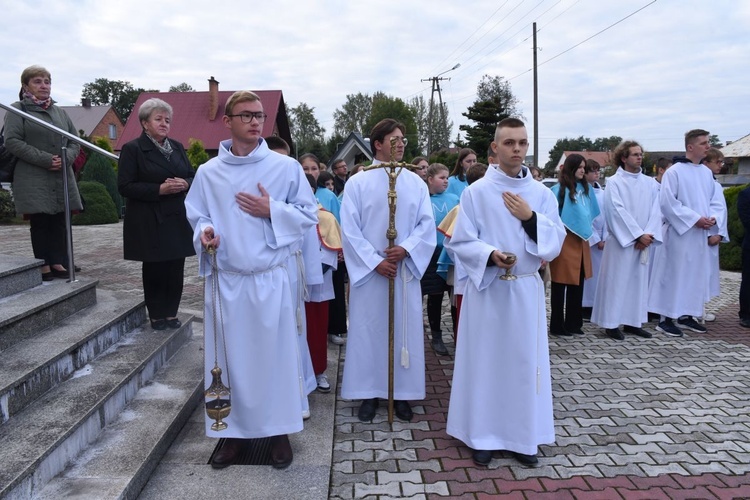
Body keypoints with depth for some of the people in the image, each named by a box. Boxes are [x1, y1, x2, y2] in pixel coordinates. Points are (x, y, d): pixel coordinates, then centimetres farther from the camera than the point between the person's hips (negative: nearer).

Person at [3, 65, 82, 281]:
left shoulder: (60, 112, 18)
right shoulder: (18, 110, 2)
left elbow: (75, 142, 15)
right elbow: (12, 141, -9)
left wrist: (66, 158, -7)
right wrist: (45, 159, -17)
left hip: (62, 177, 5)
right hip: (34, 179, -4)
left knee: (60, 222, 4)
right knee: (40, 222, 0)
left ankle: (58, 263, 11)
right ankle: (44, 265, 7)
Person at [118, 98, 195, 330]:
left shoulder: (177, 147, 13)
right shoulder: (132, 149, -4)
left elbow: (192, 176, 15)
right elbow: (125, 186, -10)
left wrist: (185, 184, -9)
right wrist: (160, 189, -18)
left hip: (177, 220, 5)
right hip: (150, 223, -4)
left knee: (176, 269, 6)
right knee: (154, 270, 3)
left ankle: (171, 313, 19)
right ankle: (156, 315, 18)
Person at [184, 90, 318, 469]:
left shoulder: (286, 167, 0)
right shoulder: (208, 173, 5)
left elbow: (309, 215, 3)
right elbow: (196, 216, 13)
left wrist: (272, 210, -12)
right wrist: (204, 232, -9)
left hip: (270, 279, -1)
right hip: (225, 281, 2)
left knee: (274, 354, 5)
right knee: (229, 357, 8)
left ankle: (279, 431, 22)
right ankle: (234, 430, 25)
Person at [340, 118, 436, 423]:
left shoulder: (416, 183, 7)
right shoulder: (357, 183, 0)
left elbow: (427, 224, 2)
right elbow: (349, 229, -5)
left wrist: (405, 249, -16)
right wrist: (375, 261, -13)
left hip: (405, 270, 2)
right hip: (368, 271, -2)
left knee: (405, 330, 6)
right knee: (368, 330, 3)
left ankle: (402, 393, 19)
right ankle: (369, 393, 16)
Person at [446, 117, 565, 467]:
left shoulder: (542, 194, 4)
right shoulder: (476, 192, -4)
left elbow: (554, 246, 0)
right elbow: (460, 242, -5)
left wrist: (530, 218, -15)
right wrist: (490, 255, -22)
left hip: (526, 290, 3)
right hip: (487, 288, -2)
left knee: (525, 361, 8)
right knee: (485, 359, 5)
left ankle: (523, 436, 24)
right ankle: (483, 435, 19)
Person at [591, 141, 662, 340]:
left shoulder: (650, 183, 10)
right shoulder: (614, 182, -5)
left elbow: (655, 211, 3)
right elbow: (617, 211, -14)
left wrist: (648, 234, -12)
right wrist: (638, 235, -16)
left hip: (644, 242, 5)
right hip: (621, 240, -5)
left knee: (639, 282, 9)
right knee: (617, 281, -2)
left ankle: (633, 322, 17)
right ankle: (612, 323, 5)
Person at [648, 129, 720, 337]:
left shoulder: (707, 172, 12)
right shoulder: (674, 172, -9)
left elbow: (714, 200, 19)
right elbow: (667, 202, -15)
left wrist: (712, 217, -2)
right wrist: (695, 219, -17)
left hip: (700, 234, 7)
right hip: (679, 232, -7)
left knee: (696, 274, 10)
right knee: (674, 273, -4)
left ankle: (686, 315, 21)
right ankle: (666, 318, 3)